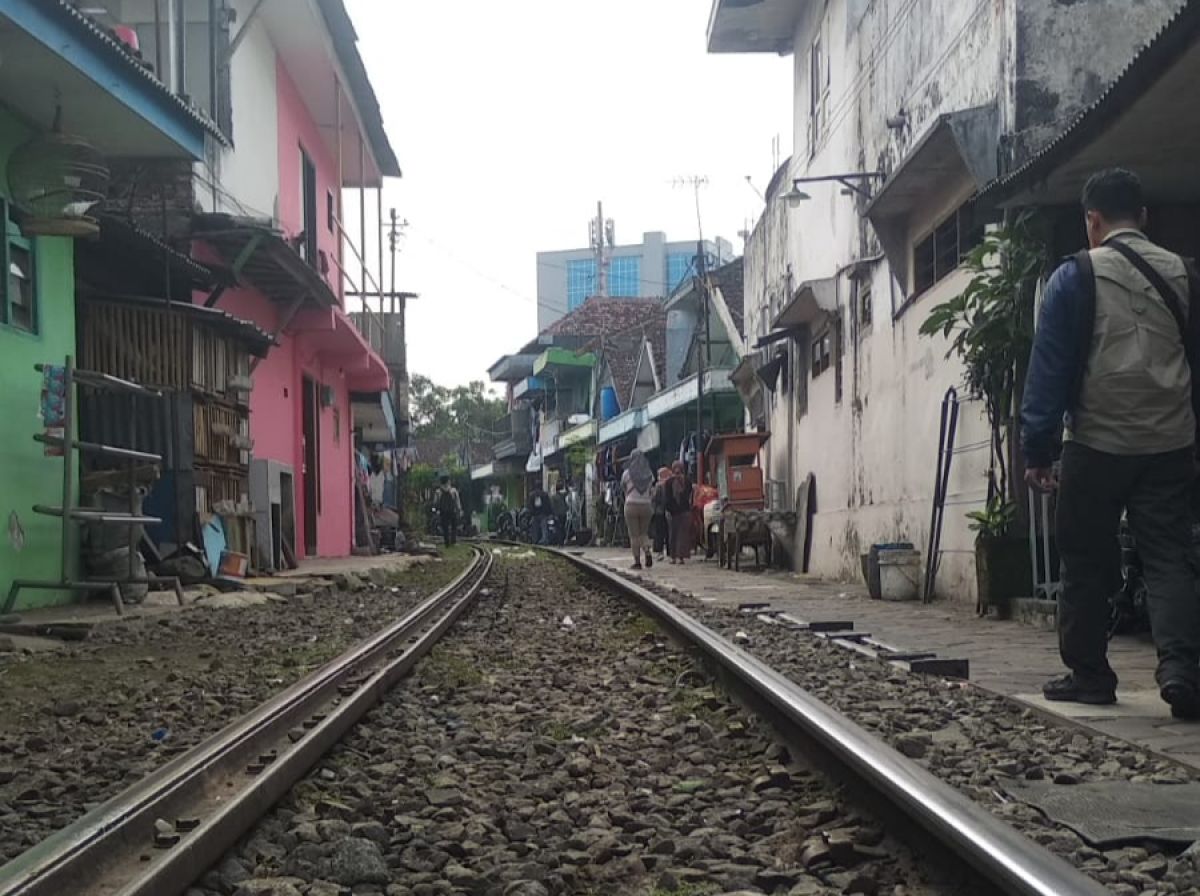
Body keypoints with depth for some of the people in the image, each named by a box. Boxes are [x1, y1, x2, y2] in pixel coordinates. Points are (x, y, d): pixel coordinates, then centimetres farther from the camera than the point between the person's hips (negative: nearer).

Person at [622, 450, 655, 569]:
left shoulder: (627, 473, -4)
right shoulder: (649, 473, 4)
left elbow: (623, 489, 7)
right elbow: (651, 489, 6)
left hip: (631, 505, -3)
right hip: (646, 505, 3)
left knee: (634, 535, 3)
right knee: (643, 533, 15)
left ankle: (637, 561, 1)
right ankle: (647, 552, -11)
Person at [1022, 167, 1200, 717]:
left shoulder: (1076, 276, -4)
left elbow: (1049, 368, -6)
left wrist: (1036, 451, -2)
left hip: (1098, 444, -3)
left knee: (1087, 565, 9)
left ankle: (1088, 674, 14)